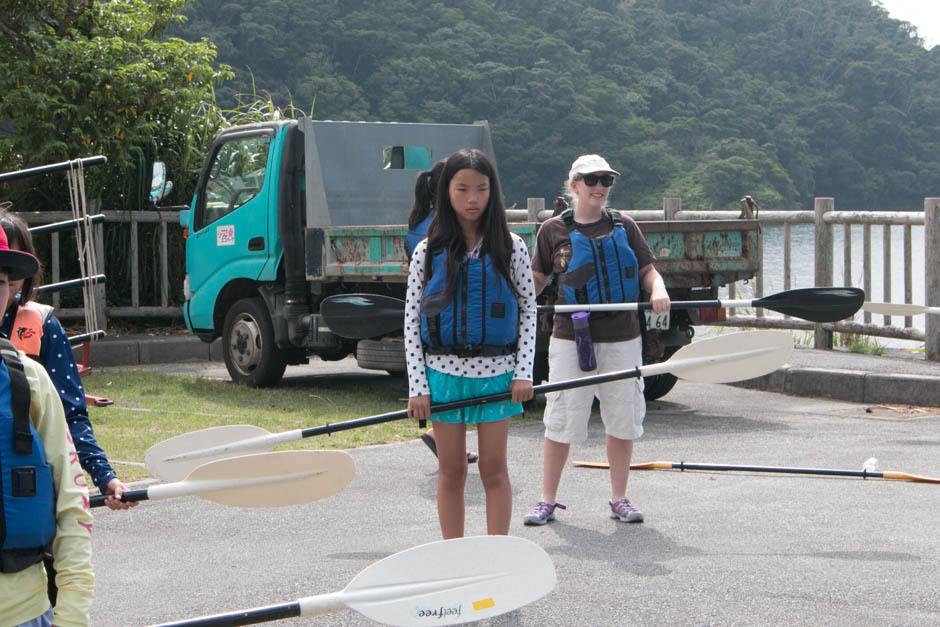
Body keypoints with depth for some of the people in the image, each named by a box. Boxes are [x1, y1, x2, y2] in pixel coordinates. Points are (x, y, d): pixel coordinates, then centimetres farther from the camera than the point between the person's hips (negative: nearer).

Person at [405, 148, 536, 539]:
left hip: (496, 373, 0)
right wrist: (417, 387, -5)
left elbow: (528, 311, 5)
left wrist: (523, 372, -4)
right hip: (444, 371, 0)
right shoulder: (429, 252, 1)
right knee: (451, 471, 6)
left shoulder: (511, 247, 2)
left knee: (494, 469, 2)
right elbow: (411, 320, 1)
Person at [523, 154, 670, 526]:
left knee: (623, 419, 6)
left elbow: (647, 270, 10)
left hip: (621, 339, 2)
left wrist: (658, 290, -12)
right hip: (570, 338, -2)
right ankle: (547, 501, 10)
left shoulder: (624, 227, 9)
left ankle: (619, 499, 19)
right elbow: (536, 280, 11)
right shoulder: (554, 230, 4)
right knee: (561, 422, -1)